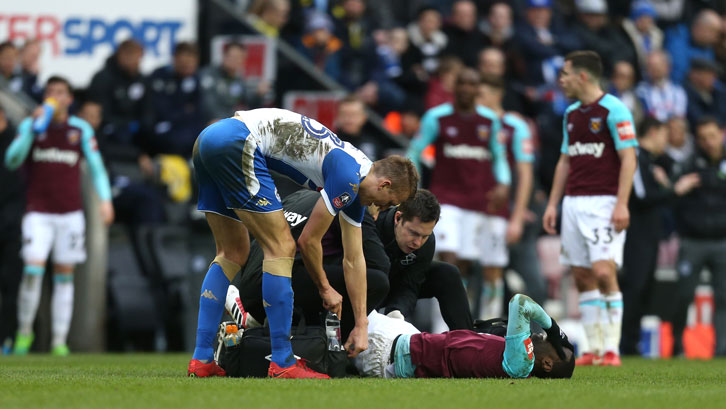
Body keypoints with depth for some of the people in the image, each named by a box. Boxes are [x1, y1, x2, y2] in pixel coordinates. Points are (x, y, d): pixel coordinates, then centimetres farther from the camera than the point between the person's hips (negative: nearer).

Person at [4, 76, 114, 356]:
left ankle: (59, 340, 3)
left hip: (70, 212, 2)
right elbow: (12, 160, -9)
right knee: (33, 269, -16)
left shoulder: (81, 129, 7)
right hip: (38, 213, -2)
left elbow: (96, 165, 10)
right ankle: (24, 331, 0)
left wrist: (105, 199, -2)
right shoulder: (29, 125, 3)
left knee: (64, 275, 1)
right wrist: (33, 128, -17)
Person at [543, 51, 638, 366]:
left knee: (604, 272, -15)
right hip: (573, 203, 8)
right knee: (582, 278, 6)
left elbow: (628, 158, -12)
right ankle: (594, 349, 10)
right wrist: (553, 204, 17)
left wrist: (622, 204, -20)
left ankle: (612, 349, -10)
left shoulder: (613, 110, -8)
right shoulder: (571, 113, 16)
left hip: (604, 202, -8)